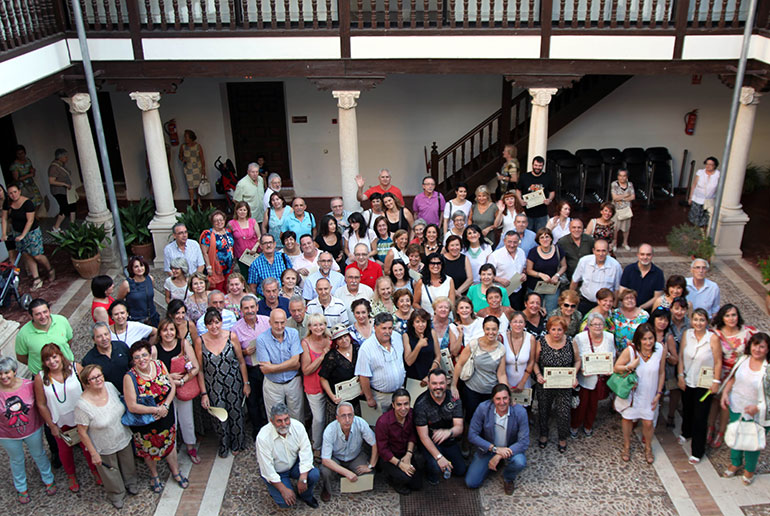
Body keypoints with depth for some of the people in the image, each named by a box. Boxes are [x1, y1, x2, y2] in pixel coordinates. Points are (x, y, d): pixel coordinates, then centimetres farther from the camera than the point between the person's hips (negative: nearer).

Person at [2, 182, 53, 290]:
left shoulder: (27, 203, -22)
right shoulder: (7, 203, -6)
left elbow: (30, 221, -22)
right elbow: (4, 218, 2)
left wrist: (23, 235, -23)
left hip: (31, 232, -5)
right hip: (17, 232, 5)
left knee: (37, 255, -5)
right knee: (26, 256, 6)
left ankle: (50, 270, 24)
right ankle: (36, 280, 14)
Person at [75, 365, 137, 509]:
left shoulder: (109, 386, -17)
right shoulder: (83, 405, -32)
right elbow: (82, 432, -21)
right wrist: (93, 453, -14)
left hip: (123, 438, 5)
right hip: (104, 448, -5)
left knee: (128, 465, 28)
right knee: (111, 472, 22)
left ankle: (130, 483, 59)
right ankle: (116, 495, 51)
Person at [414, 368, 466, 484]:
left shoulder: (454, 399, -12)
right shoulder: (421, 404, -20)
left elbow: (459, 427, -19)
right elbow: (424, 436, -18)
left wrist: (448, 432, -44)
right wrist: (439, 457, -29)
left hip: (450, 441, 4)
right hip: (430, 442, -3)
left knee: (461, 471, -3)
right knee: (436, 468, -27)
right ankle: (430, 472, 9)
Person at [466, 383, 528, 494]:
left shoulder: (520, 411, -22)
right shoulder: (483, 408, -21)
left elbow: (524, 442, -21)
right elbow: (472, 435, -16)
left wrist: (500, 456, -31)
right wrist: (494, 448, -28)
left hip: (511, 449, -1)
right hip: (487, 449, 1)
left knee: (519, 462, -34)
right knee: (471, 483, -8)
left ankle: (508, 478, 3)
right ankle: (490, 466, 23)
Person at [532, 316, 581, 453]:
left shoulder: (571, 343, -9)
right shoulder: (541, 342, -11)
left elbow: (577, 361, 3)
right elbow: (535, 361, 0)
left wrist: (574, 376, -10)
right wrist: (538, 374, -15)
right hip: (545, 385, 1)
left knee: (564, 413, 3)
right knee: (543, 411, 17)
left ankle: (563, 438, 30)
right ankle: (543, 434, 43)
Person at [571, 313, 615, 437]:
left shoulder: (610, 337, -4)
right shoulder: (579, 338, -16)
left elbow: (613, 356, 8)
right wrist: (582, 370, -25)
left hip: (601, 379, 3)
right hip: (584, 379, -3)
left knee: (594, 404, 19)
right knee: (581, 404, 8)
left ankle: (588, 426, 43)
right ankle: (574, 426, 33)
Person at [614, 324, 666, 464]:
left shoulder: (660, 350, -15)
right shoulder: (630, 351, -22)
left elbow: (661, 373, -2)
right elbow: (616, 368, -12)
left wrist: (658, 394, -1)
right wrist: (630, 367, -30)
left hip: (649, 394, 1)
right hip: (631, 393, -1)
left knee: (648, 423, 7)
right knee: (627, 418, 15)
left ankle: (648, 448, 36)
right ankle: (627, 446, 39)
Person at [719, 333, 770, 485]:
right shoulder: (743, 360, -5)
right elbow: (732, 379, 8)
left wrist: (757, 407, -25)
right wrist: (725, 393, -4)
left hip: (755, 413, -4)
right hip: (736, 407, 4)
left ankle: (749, 469, 38)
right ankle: (735, 463, 44)